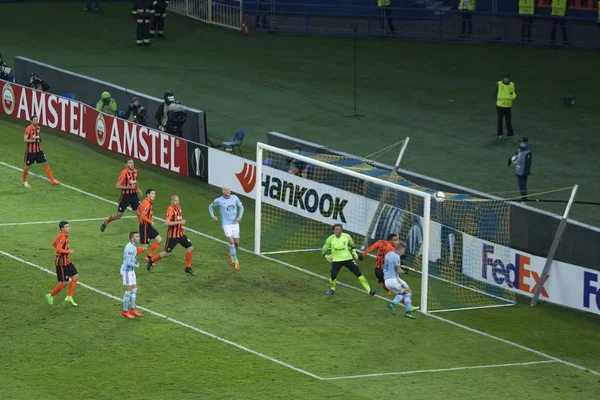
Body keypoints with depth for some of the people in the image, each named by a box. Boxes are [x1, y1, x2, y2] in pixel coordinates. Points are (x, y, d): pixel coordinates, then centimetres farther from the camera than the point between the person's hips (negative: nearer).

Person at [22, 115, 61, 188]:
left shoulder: (38, 128, 6)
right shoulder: (29, 128, -16)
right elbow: (25, 139, -22)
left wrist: (39, 139, 2)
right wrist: (34, 140, -25)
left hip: (38, 149, 6)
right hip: (30, 151, -6)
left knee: (45, 163, 1)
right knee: (27, 166, 7)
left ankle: (52, 180, 4)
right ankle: (24, 181, 27)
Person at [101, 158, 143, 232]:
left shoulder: (135, 171, 4)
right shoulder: (124, 173, -18)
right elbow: (117, 186, -20)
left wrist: (138, 189, 9)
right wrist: (129, 187, -24)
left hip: (134, 195, 5)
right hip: (125, 196, -5)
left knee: (139, 212, -3)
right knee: (119, 214, 6)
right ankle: (105, 222, 29)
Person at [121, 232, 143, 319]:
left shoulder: (132, 246, 8)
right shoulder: (130, 248, -24)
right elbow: (128, 262, -27)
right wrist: (137, 266, -11)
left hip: (131, 270, 10)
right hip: (127, 271, -10)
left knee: (134, 289, 13)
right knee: (129, 291, -4)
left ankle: (132, 309, 21)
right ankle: (125, 311, 5)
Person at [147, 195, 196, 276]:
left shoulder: (179, 207, 7)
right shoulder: (170, 209, -19)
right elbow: (167, 223, -29)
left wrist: (181, 225, 12)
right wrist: (179, 222, -30)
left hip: (180, 234, 7)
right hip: (172, 235, -7)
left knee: (190, 248, 0)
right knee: (167, 253, 1)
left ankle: (188, 268, 11)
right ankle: (151, 260, 22)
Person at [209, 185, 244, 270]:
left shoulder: (235, 198, -1)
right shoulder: (219, 200, -7)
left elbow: (241, 207, 10)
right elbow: (210, 206, 10)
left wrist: (239, 216, -8)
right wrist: (213, 216, -4)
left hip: (235, 223, 4)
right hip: (226, 224, -4)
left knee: (237, 243, 7)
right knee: (231, 241, -18)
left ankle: (231, 255, 39)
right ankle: (236, 261, -6)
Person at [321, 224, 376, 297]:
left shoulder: (346, 236, -8)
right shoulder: (330, 239, -11)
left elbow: (352, 244, 14)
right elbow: (323, 250, 3)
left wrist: (354, 253, 7)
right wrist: (327, 256, -6)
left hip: (348, 259, 1)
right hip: (336, 260, -1)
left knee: (358, 273, -9)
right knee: (333, 276, -13)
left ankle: (369, 290, -8)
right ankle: (332, 289, 22)